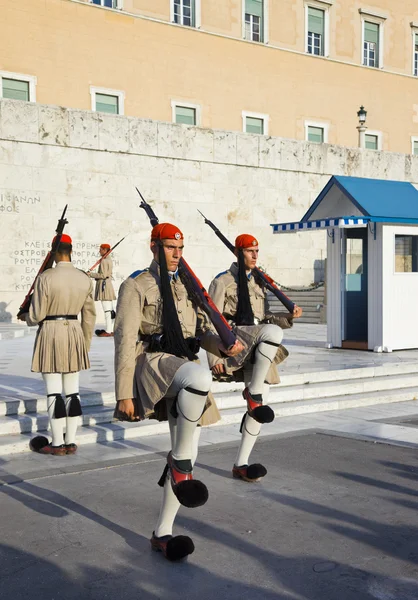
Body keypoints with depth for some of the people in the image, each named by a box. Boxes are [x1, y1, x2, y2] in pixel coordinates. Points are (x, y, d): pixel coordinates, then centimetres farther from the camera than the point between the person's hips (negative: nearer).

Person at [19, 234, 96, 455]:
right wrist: (85, 343, 17)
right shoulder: (84, 279, 3)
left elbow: (36, 316, -10)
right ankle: (70, 442, 14)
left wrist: (25, 317, 13)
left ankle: (58, 444, 5)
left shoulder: (45, 278, -12)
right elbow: (89, 316, 7)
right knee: (72, 391, 9)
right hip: (74, 332, 5)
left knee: (54, 391, 0)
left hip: (50, 333, -5)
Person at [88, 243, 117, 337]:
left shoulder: (103, 261, -14)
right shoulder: (109, 260, 17)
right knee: (112, 309, 10)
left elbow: (103, 275, -18)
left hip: (104, 284, -10)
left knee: (107, 310, -8)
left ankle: (108, 331, -6)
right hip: (109, 283, 10)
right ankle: (112, 330, 13)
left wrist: (91, 274, -11)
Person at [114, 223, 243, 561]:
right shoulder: (136, 286, 2)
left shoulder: (188, 287, 21)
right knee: (201, 378, -40)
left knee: (188, 454, 3)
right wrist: (124, 393, -12)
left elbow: (202, 329, 21)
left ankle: (162, 534, 15)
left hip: (186, 365, 7)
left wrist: (221, 345, -3)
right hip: (154, 362, -7)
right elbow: (125, 342, -5)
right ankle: (179, 463, -22)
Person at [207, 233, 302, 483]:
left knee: (260, 407, 0)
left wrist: (289, 316, 8)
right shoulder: (223, 281, 1)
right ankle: (253, 392, -24)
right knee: (274, 333, -36)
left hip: (258, 352, 7)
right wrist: (215, 357, -13)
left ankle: (241, 464, 10)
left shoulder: (258, 283, 22)